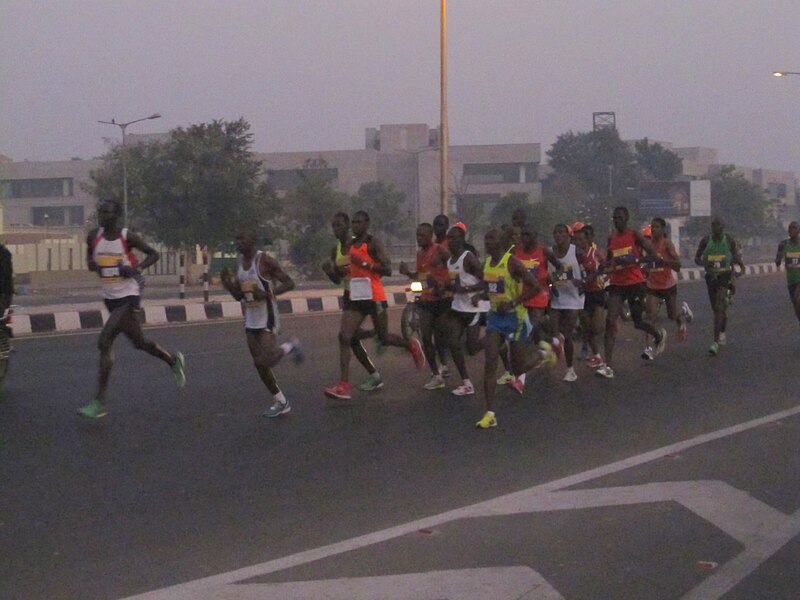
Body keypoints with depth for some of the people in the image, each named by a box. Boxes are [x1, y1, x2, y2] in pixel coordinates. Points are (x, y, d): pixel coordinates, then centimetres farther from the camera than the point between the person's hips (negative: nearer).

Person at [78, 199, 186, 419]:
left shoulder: (128, 237, -12)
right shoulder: (94, 236, 0)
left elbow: (153, 254, -1)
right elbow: (90, 254, 19)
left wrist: (137, 269, -18)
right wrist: (91, 263, -4)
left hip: (128, 297, -7)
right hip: (110, 299, 7)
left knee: (104, 343, -16)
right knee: (138, 342, 18)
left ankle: (99, 402, -12)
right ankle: (173, 361, 46)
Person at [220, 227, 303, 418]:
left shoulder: (265, 260, -14)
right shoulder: (239, 262, 8)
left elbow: (289, 283, -14)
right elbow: (239, 296, 14)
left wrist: (267, 294, -26)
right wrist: (228, 284, -6)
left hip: (268, 319, -7)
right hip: (250, 322, 7)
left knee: (264, 361, -16)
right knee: (260, 364, 7)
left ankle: (289, 347, 13)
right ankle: (280, 402, 18)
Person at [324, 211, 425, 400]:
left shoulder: (373, 243, -9)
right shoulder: (350, 245, 13)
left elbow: (388, 269, -18)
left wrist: (364, 263, -25)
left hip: (374, 297, -6)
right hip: (356, 298, 6)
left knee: (384, 339, 7)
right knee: (345, 336, -9)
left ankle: (411, 345, 39)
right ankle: (344, 385, -11)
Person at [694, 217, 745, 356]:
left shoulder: (729, 240, -3)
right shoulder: (705, 241, -1)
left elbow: (735, 254, 12)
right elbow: (697, 258, 3)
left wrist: (742, 267, -3)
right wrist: (704, 263, -18)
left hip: (725, 276, -3)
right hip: (711, 276, 3)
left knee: (719, 308, -17)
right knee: (717, 309, 15)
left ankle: (716, 342, -22)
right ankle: (722, 334, 42)